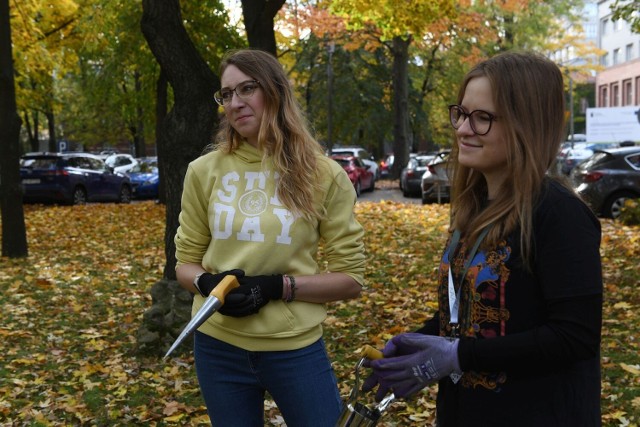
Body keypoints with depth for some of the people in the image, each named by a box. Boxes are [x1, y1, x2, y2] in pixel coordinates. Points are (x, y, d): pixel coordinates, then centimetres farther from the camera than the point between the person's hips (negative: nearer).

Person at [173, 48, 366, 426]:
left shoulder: (324, 175, -7)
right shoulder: (204, 171, -1)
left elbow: (351, 278, -5)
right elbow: (186, 262, 7)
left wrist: (278, 287, -17)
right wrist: (207, 283, -15)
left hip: (295, 348, -2)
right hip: (218, 346, 2)